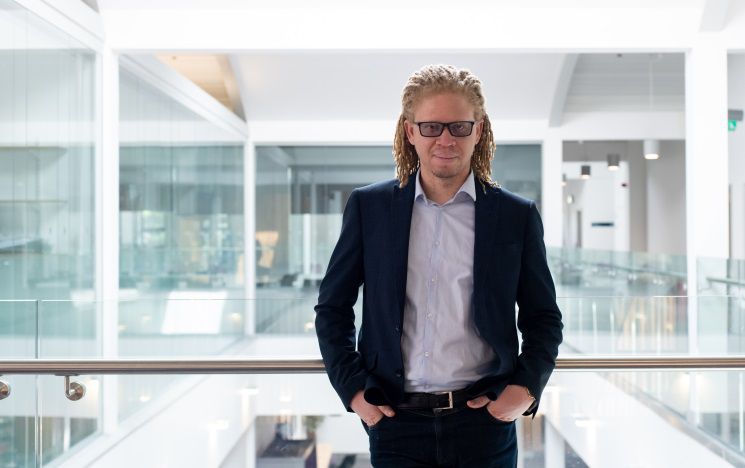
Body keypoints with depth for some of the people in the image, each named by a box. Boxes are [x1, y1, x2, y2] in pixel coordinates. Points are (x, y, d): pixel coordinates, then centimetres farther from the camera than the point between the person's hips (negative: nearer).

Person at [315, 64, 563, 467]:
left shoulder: (517, 216, 2)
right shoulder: (368, 207, 2)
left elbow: (543, 318, 9)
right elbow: (332, 308, 7)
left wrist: (526, 388, -5)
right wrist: (352, 389, -1)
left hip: (484, 422, 0)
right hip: (396, 423, 0)